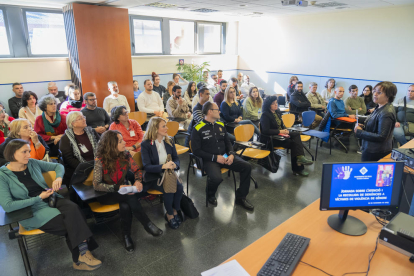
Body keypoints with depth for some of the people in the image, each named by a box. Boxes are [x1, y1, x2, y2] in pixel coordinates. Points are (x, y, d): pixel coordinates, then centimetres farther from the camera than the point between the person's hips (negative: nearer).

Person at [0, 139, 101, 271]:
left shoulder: (33, 163, 4)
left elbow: (58, 166, 16)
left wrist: (59, 177, -6)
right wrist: (38, 198, -16)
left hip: (51, 198, 4)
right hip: (31, 212, -4)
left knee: (72, 208, -29)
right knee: (68, 224, -25)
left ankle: (83, 253, -29)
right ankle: (80, 259, -9)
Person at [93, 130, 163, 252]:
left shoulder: (125, 154, -8)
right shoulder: (100, 160, -20)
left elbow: (137, 170, 0)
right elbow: (96, 185, -21)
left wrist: (138, 180, -24)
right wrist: (117, 188, -33)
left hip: (123, 192, 4)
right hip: (106, 195, -3)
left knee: (125, 205, -32)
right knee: (130, 196, -33)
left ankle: (126, 235, -12)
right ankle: (147, 224, -21)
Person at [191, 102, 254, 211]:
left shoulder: (220, 125, 12)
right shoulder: (198, 129, -7)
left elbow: (228, 142, 20)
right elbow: (196, 150, -9)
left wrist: (231, 154, -1)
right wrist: (215, 157, -15)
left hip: (224, 157, 6)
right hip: (209, 160, -6)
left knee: (246, 167, -12)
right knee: (216, 178, -34)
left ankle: (240, 197, 7)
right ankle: (210, 195, 4)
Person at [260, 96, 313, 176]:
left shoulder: (277, 112, 14)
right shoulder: (265, 115, -12)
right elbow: (266, 131, -22)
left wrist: (285, 130, -1)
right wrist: (280, 131, -20)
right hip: (270, 139, -8)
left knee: (296, 134, -15)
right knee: (293, 143, -21)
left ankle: (300, 157, -25)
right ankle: (297, 168, -17)